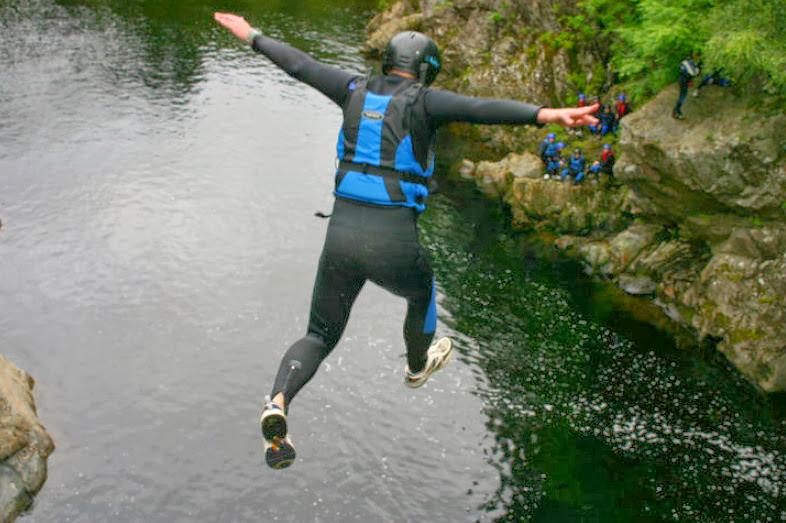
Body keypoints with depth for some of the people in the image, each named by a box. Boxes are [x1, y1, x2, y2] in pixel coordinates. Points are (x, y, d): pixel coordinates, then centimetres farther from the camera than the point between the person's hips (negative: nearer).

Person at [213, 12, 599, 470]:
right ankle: (418, 365, 58)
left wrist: (253, 36, 36)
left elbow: (299, 64, 20)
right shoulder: (423, 101, -3)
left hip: (341, 233, 3)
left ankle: (279, 402, -11)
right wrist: (545, 114, -33)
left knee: (320, 336, 16)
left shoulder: (356, 90, 10)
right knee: (423, 294, 33)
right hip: (394, 243, -3)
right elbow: (481, 108, -21)